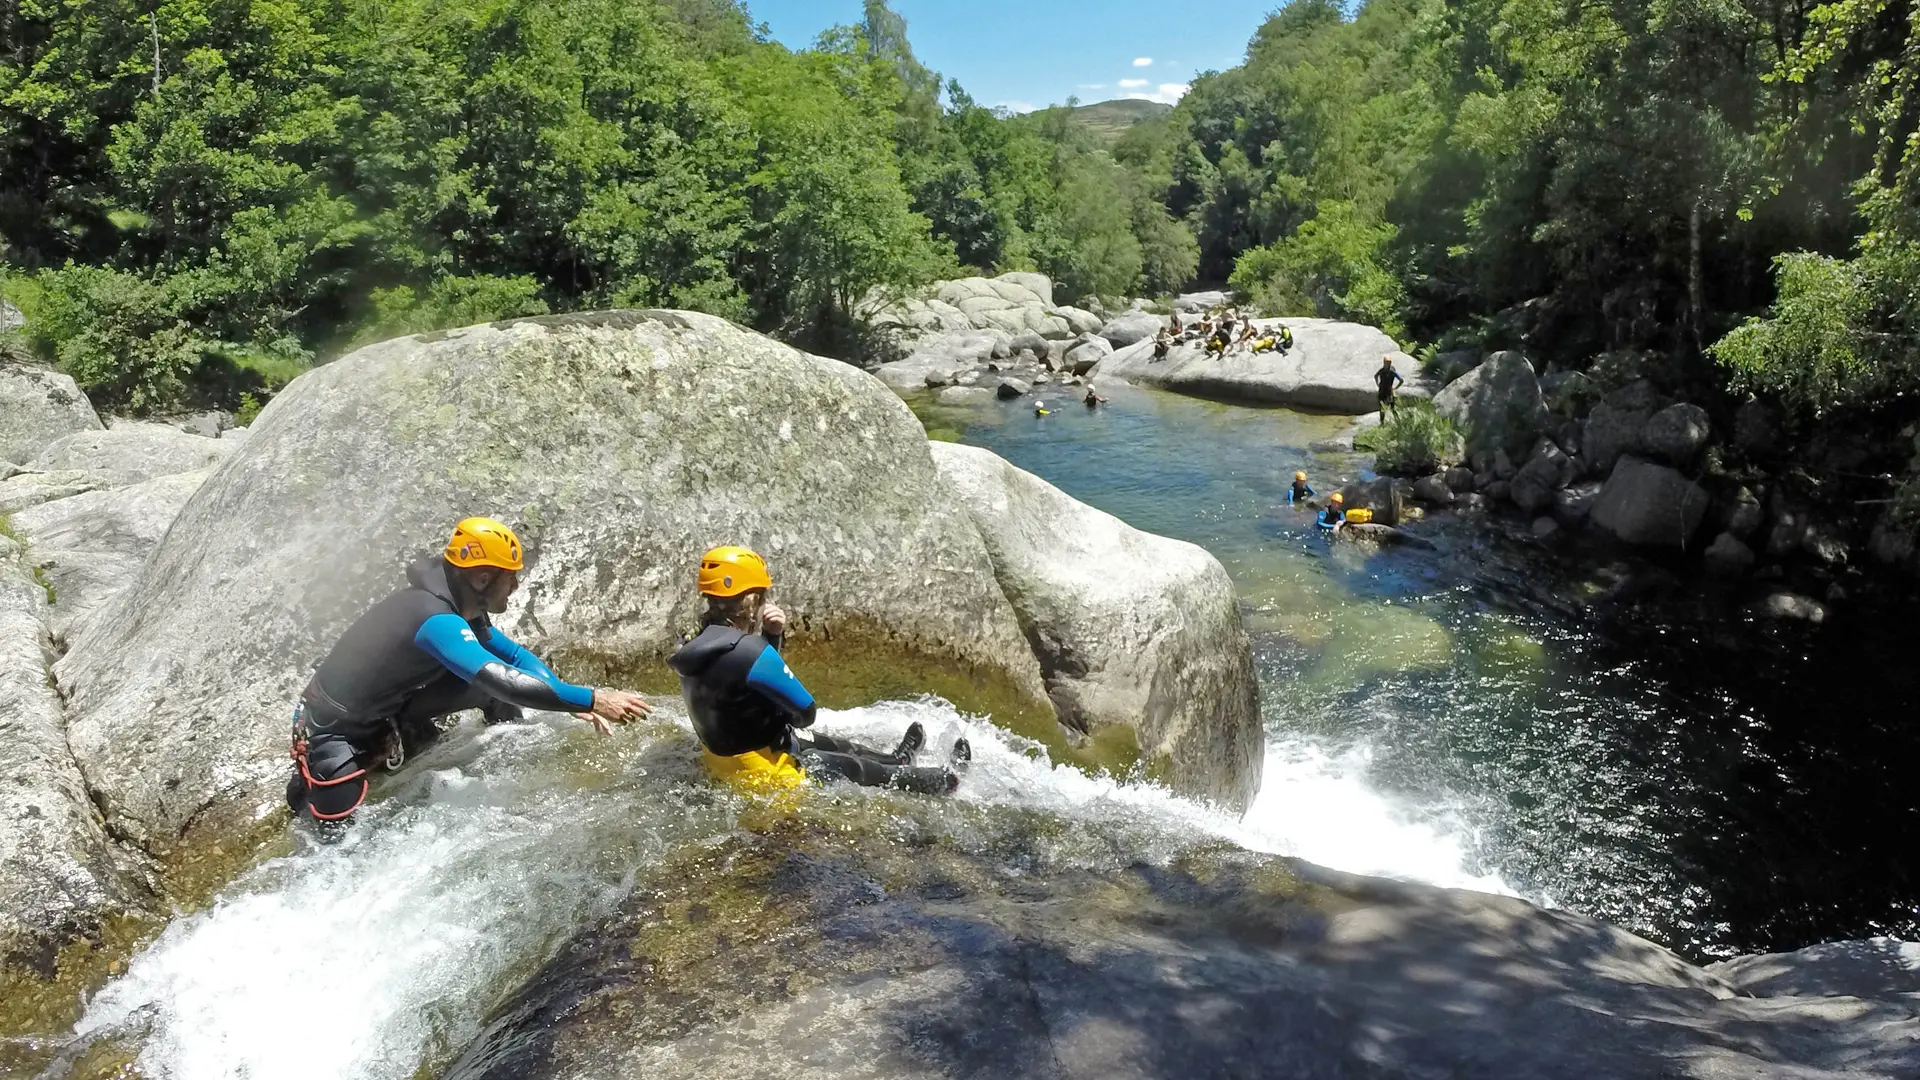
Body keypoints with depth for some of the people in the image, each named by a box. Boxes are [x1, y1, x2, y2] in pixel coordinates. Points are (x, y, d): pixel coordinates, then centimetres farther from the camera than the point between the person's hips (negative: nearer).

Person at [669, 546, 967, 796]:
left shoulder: (701, 644, -4)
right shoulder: (749, 651, -32)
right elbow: (805, 713, -23)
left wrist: (773, 636, -4)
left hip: (722, 755, 9)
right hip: (764, 771, -9)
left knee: (832, 746, 28)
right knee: (854, 768, 12)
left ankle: (897, 760, 54)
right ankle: (942, 782, 34)